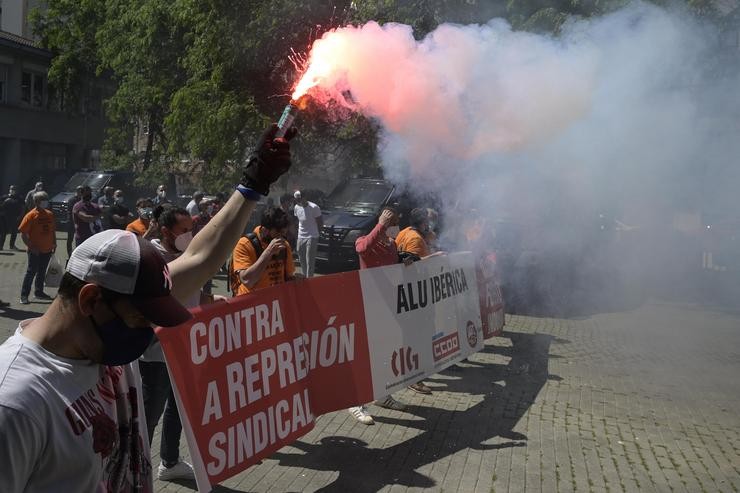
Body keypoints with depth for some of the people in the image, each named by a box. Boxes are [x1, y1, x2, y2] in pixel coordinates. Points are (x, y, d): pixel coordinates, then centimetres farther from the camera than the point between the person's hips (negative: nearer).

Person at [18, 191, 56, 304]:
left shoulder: (50, 214, 6)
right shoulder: (31, 215, -12)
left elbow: (53, 230, 16)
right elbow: (23, 233, -12)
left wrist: (54, 244, 9)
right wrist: (31, 247, -16)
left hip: (47, 250, 6)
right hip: (35, 251, -6)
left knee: (42, 272, 16)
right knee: (31, 272, -1)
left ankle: (39, 292, 28)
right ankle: (24, 295, 7)